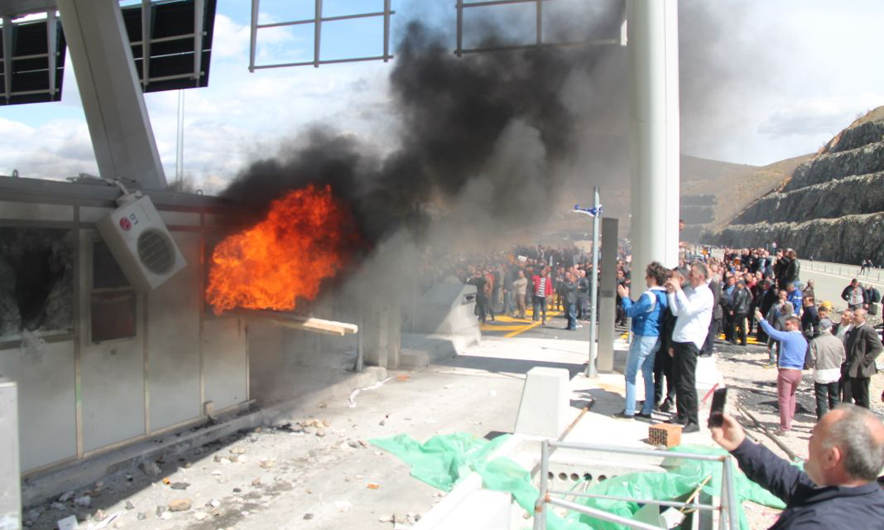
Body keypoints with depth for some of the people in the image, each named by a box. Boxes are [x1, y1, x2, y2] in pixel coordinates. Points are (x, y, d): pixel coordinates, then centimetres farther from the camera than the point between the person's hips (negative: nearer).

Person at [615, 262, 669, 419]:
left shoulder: (649, 295, -20)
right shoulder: (663, 295, 8)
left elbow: (631, 312, -14)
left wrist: (625, 297, 0)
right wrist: (628, 298, 15)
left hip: (643, 338, -9)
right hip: (655, 339, 9)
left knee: (630, 375, 0)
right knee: (648, 374, 14)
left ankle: (629, 411, 3)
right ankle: (647, 410, 19)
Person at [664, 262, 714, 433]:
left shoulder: (705, 294, -10)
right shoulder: (687, 290, 14)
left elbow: (688, 310, -23)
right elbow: (676, 311, 12)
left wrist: (677, 289, -17)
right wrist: (671, 292, 5)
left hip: (690, 342, -8)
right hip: (679, 340, 8)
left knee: (686, 383, -7)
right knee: (678, 381, 14)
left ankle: (693, 421, 1)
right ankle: (682, 416, 24)